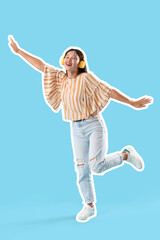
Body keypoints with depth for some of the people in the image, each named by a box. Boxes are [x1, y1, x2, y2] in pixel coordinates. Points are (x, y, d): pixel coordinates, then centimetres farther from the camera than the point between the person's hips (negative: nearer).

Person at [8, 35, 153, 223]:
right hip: (76, 130, 5)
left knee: (97, 167, -18)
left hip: (94, 126, -5)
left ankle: (126, 155, 7)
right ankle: (90, 207, 21)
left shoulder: (86, 77, -11)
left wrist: (132, 103, -18)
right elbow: (40, 65, 7)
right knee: (82, 171, 6)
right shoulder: (61, 77, 5)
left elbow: (110, 91, -14)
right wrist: (19, 51, 8)